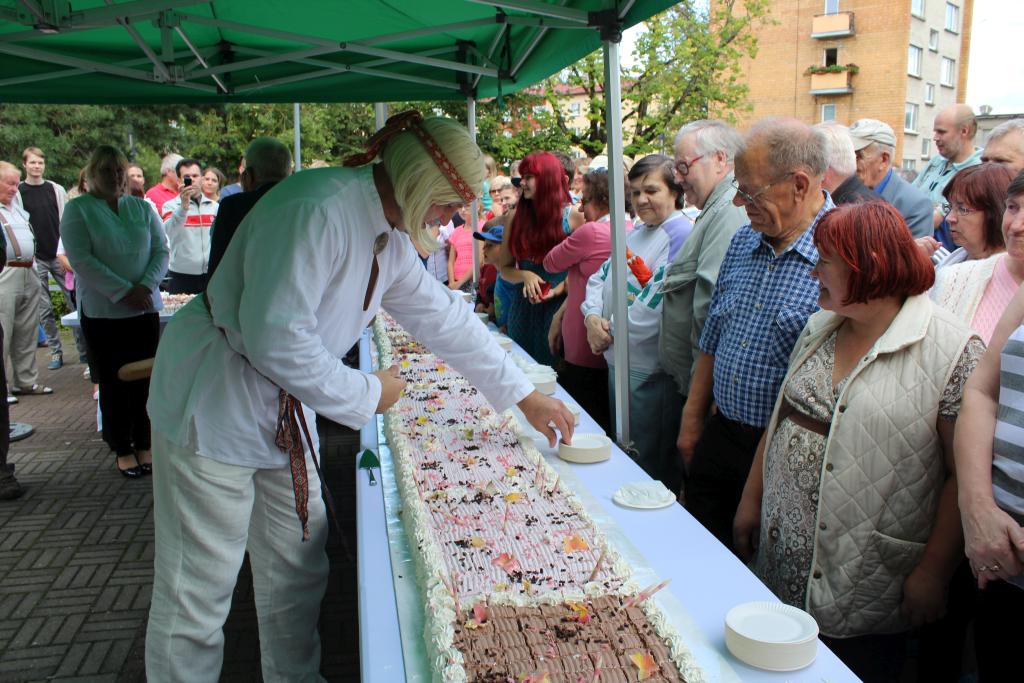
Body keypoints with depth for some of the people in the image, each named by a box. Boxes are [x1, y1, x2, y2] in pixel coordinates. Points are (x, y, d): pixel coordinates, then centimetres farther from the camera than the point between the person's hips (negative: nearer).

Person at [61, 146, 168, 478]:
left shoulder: (142, 208, 10)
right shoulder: (77, 209, 0)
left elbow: (161, 251, 4)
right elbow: (80, 259, -10)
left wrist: (146, 286, -13)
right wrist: (123, 292, -17)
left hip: (144, 308, 3)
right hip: (101, 311, -2)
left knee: (144, 378, 4)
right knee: (113, 382, 4)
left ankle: (144, 445, 15)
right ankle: (122, 450, 14)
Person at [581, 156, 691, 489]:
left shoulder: (681, 233, -14)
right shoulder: (634, 233, 15)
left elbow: (658, 302, -22)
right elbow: (600, 278, 14)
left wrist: (612, 331, -12)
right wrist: (592, 317, -5)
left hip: (650, 370, -9)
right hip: (617, 361, 9)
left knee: (648, 465, 4)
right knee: (620, 454, 22)